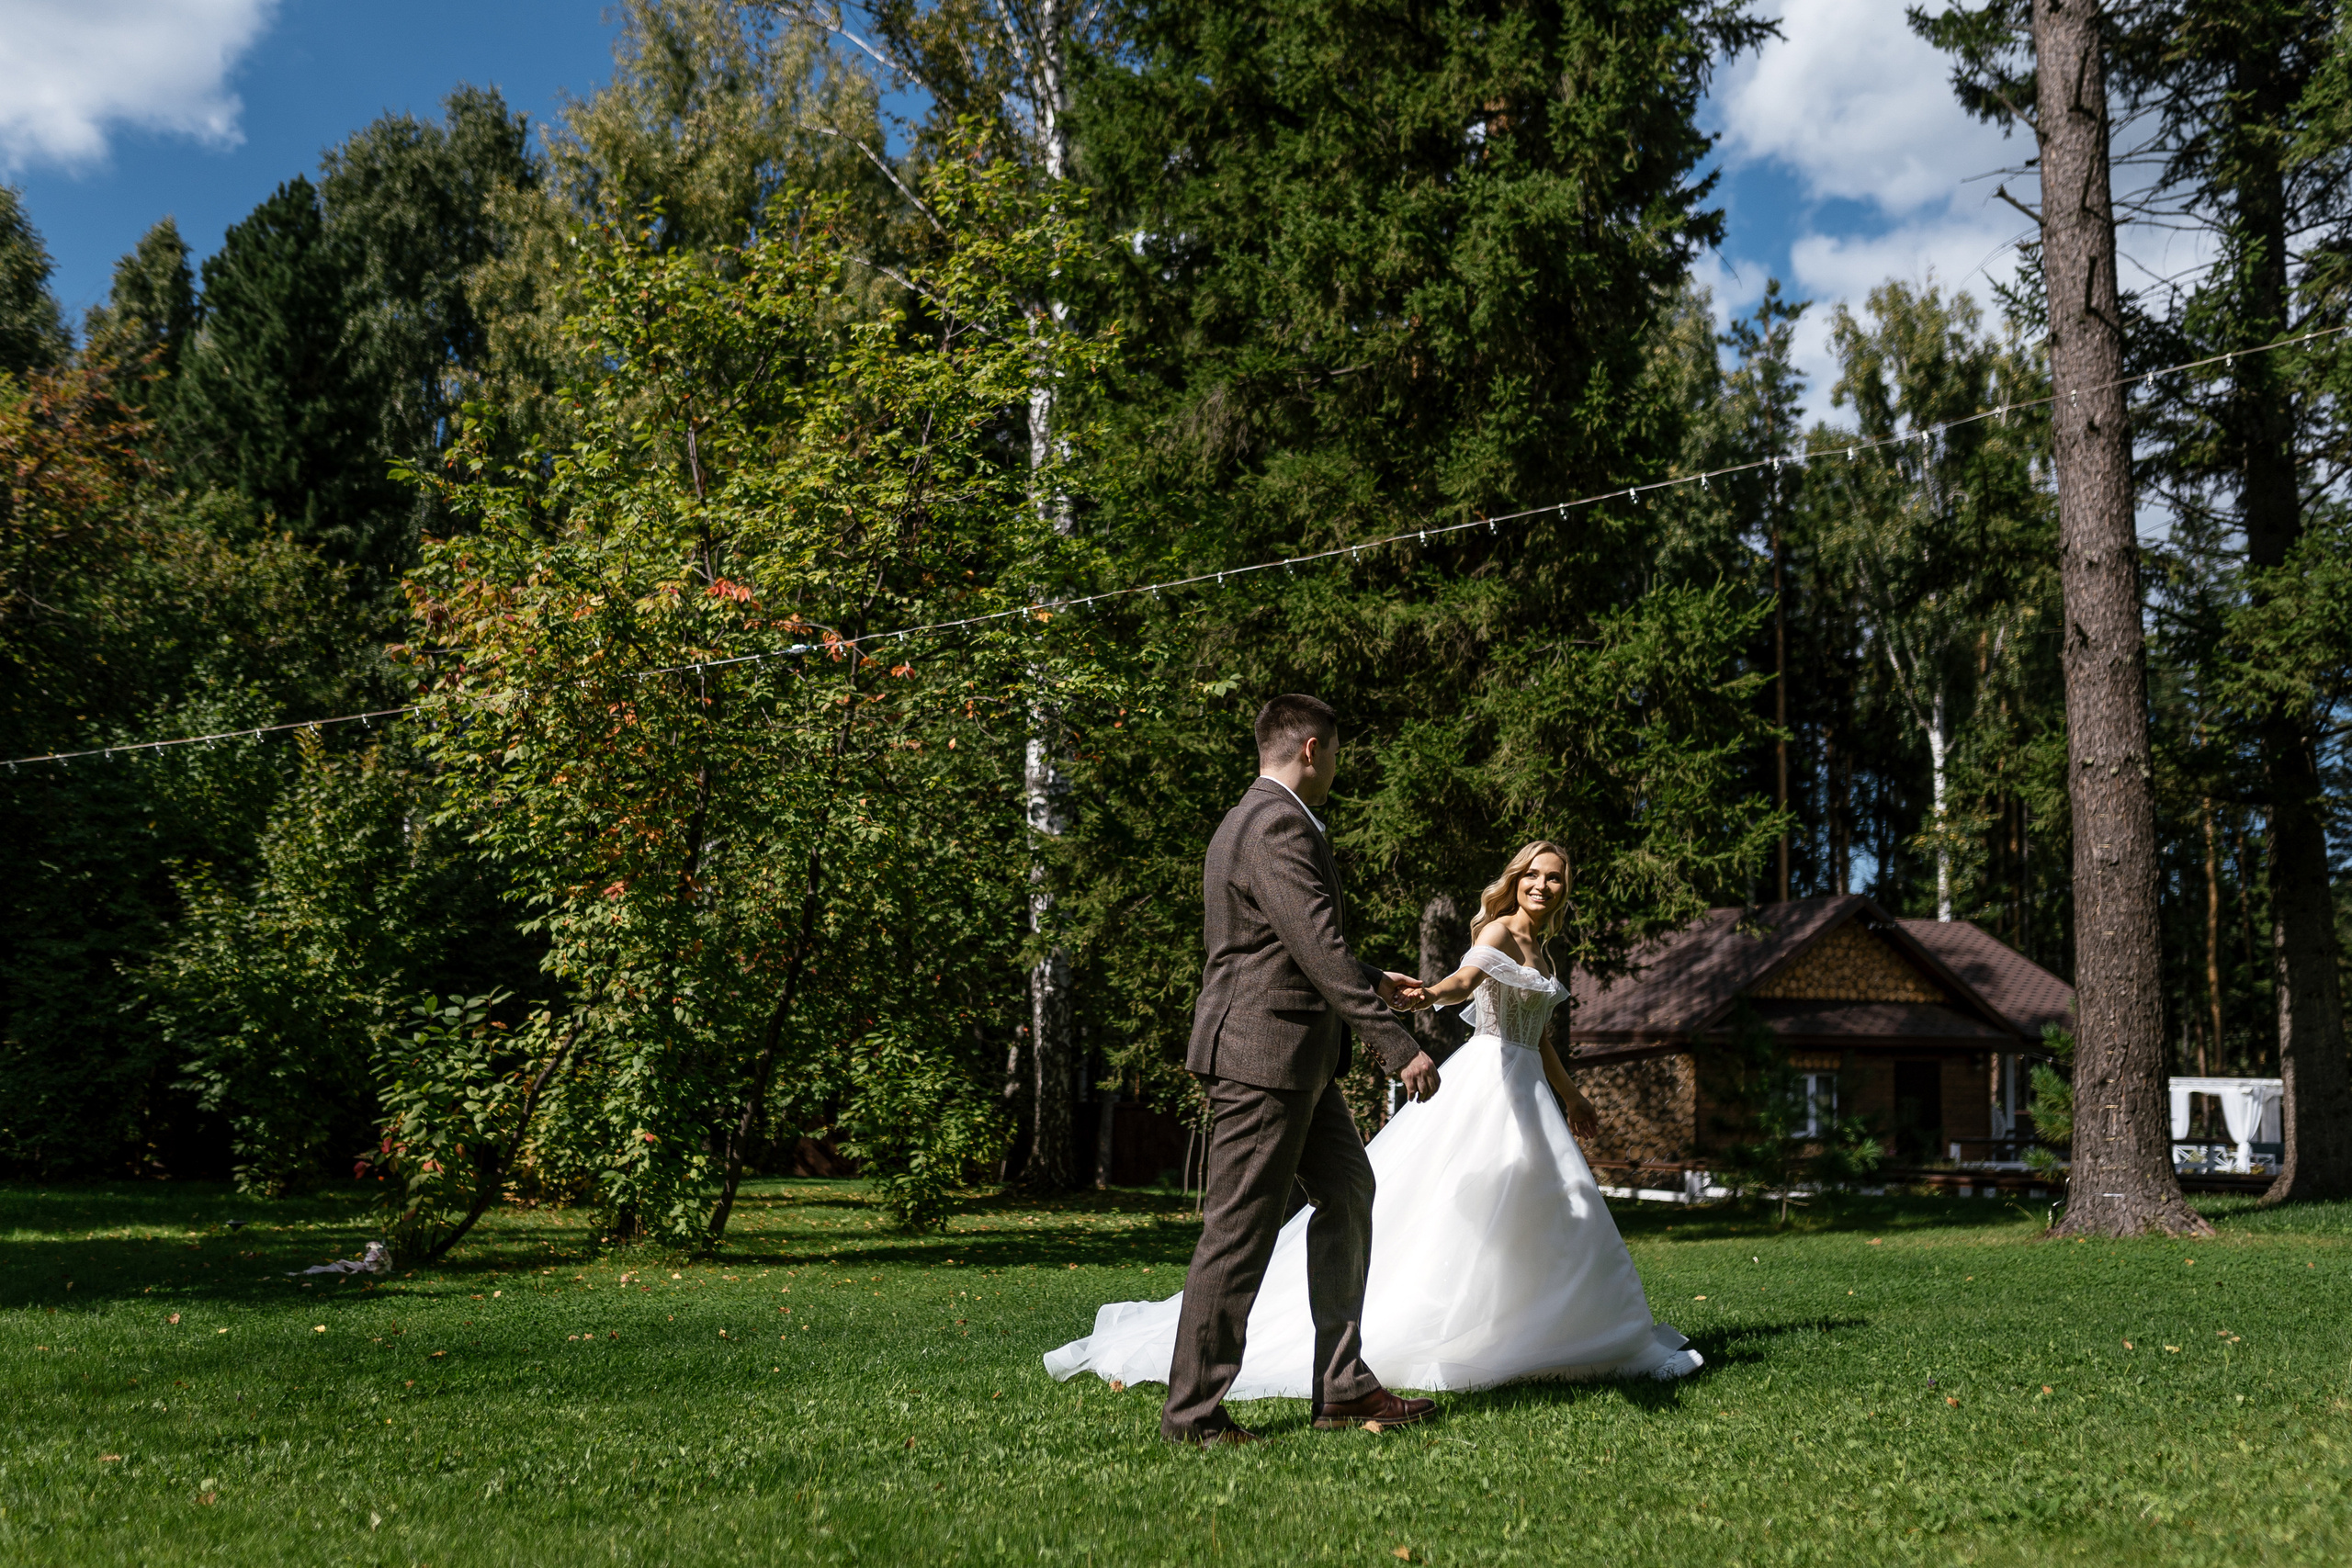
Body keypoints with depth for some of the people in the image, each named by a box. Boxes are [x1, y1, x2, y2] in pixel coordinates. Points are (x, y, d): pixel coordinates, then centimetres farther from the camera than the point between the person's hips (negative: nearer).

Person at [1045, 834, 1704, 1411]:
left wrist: (1568, 1095, 37)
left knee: (1552, 1211, 10)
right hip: (1486, 1080, -8)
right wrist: (1427, 993, -50)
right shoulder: (1500, 929, -6)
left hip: (1528, 1093, 8)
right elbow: (1466, 978, -28)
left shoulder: (1544, 955, 18)